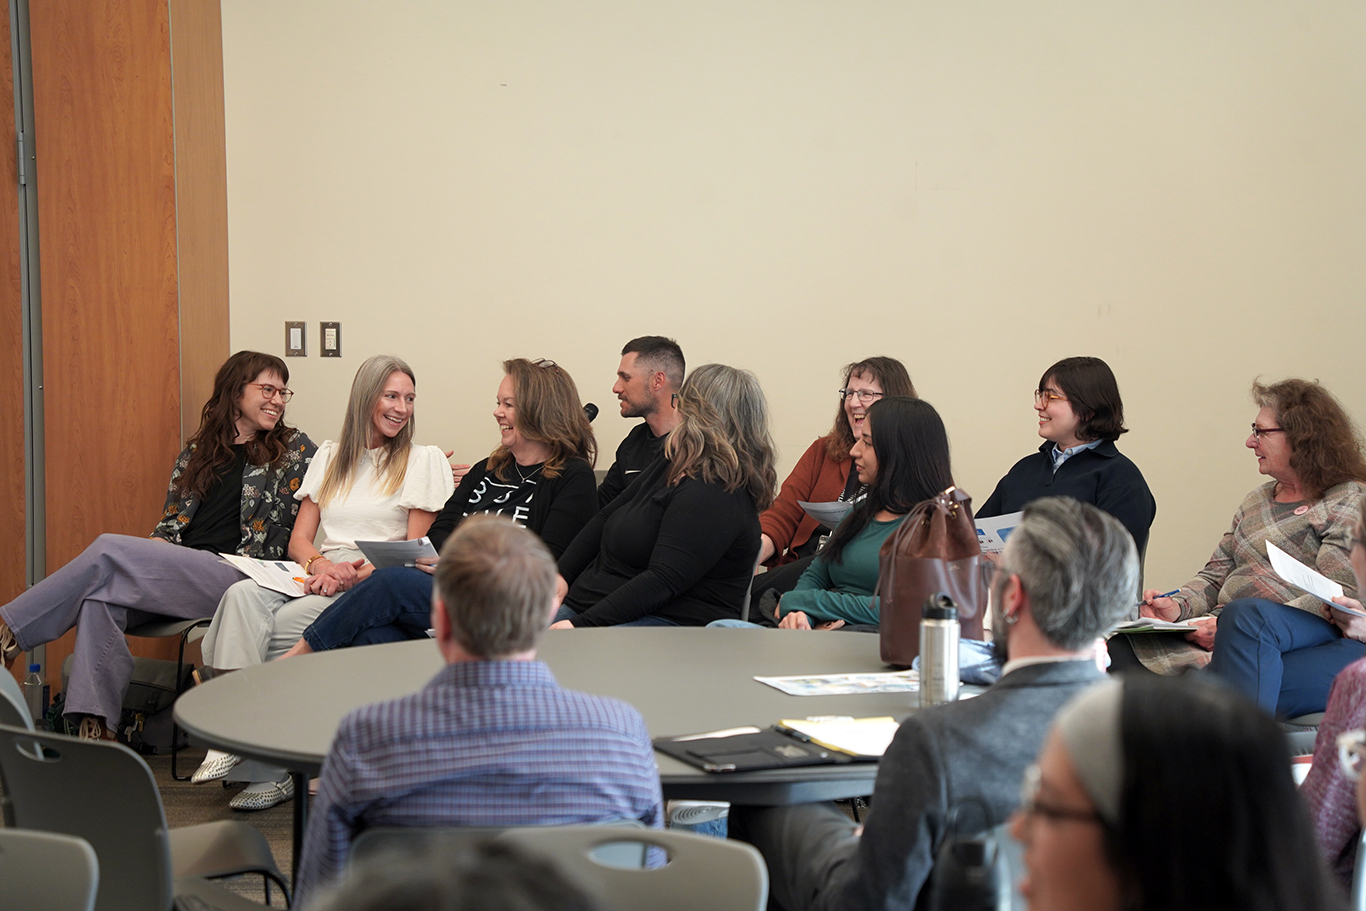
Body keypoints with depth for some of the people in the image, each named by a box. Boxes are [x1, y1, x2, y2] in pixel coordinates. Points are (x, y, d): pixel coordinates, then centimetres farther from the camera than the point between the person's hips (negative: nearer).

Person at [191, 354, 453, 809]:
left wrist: (357, 574, -18)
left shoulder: (424, 460, 9)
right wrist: (320, 563, -11)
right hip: (316, 576, 4)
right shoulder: (329, 457, 22)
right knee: (243, 595, -30)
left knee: (274, 626, -29)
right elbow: (299, 539, 14)